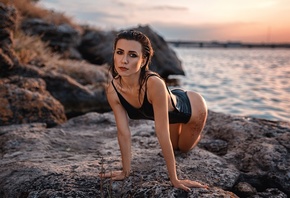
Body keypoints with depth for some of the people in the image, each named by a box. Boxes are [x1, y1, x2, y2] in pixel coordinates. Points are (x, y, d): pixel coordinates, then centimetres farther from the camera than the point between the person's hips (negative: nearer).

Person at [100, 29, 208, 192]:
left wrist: (175, 180, -33)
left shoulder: (154, 84, -46)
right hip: (171, 112, 4)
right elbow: (124, 132, -21)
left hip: (192, 106, -4)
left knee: (185, 147, 24)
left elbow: (162, 134, -42)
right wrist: (126, 171, -14)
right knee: (174, 146, 31)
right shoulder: (113, 90, -30)